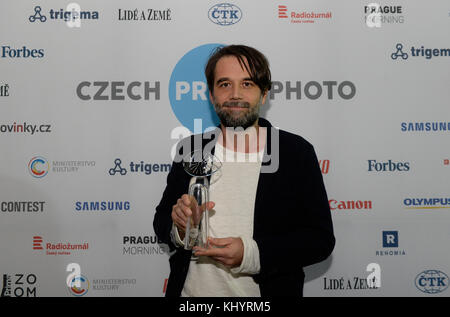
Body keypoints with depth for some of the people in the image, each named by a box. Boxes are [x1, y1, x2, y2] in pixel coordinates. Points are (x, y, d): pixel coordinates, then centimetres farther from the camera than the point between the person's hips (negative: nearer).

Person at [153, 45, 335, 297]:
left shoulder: (297, 152, -9)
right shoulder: (190, 150, -1)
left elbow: (321, 239, -11)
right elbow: (162, 221, 5)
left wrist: (252, 253, -24)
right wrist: (179, 229, -18)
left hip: (266, 290, -2)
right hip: (191, 290, 3)